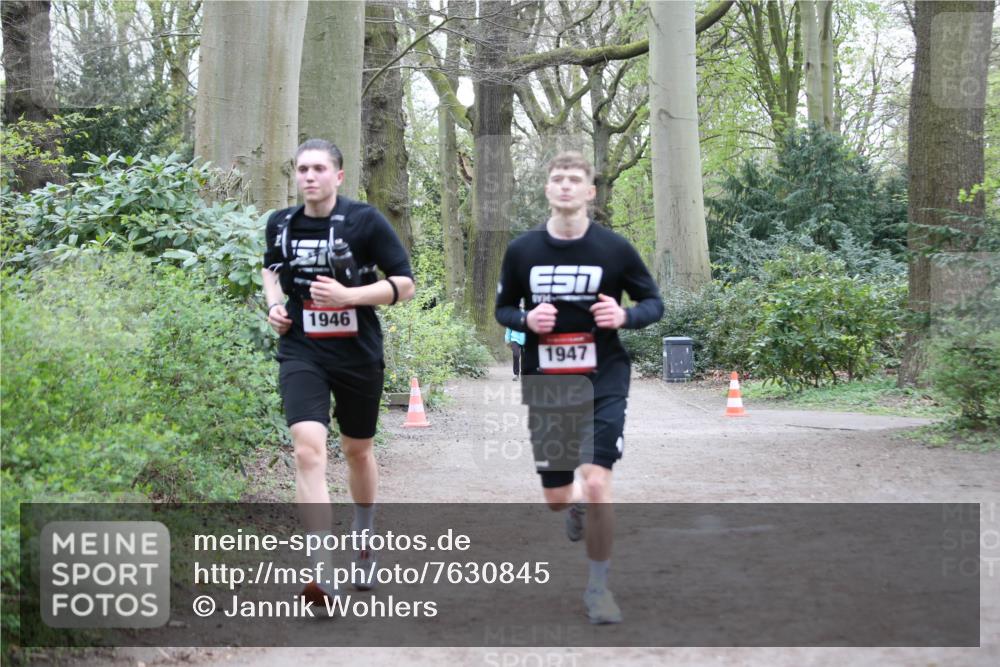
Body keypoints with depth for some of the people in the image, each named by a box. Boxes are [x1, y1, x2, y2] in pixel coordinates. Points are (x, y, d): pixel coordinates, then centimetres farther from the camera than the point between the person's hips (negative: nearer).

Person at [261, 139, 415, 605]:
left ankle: (364, 541, 44)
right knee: (308, 450, -18)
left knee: (357, 451, 16)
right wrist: (275, 305, 5)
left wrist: (348, 295, -21)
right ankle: (322, 572, -21)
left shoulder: (366, 221, -8)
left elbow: (404, 285, -8)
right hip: (301, 353, 1)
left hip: (358, 354, -1)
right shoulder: (281, 225, 3)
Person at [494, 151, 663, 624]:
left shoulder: (614, 248, -5)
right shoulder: (522, 250, -1)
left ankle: (599, 586, 3)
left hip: (603, 381, -2)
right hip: (545, 385, 2)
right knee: (557, 499, 7)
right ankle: (578, 510, 48)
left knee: (596, 483, -18)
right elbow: (502, 307, 11)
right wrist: (526, 321, -12)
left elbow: (653, 302, 5)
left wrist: (626, 316, -18)